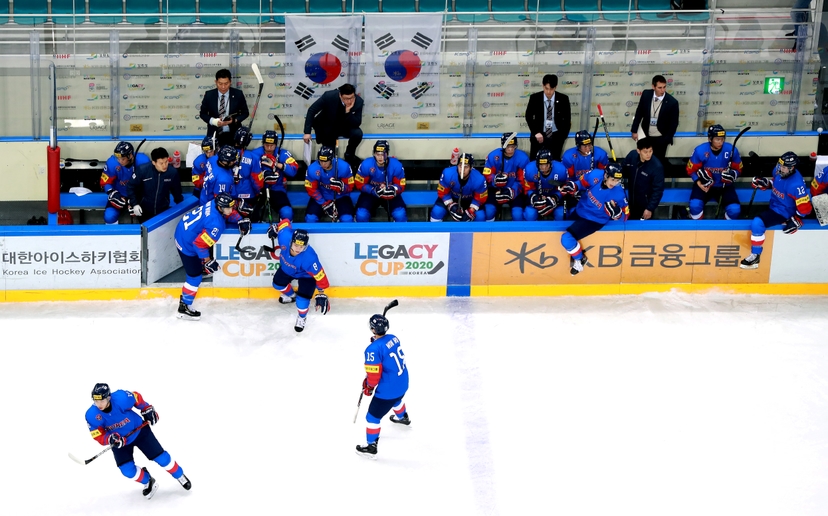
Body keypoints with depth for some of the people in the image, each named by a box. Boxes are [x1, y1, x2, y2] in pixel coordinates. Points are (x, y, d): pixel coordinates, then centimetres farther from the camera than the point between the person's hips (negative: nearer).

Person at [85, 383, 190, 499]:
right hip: (120, 441, 2)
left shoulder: (122, 398, -33)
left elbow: (137, 398, -11)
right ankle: (147, 482, 24)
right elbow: (99, 437, -21)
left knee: (161, 458, 2)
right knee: (128, 470, -10)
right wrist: (110, 439, -39)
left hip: (139, 431, -1)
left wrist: (147, 409, -7)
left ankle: (180, 476, 29)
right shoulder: (92, 416, -28)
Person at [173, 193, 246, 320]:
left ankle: (201, 267, 59)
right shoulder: (216, 224, -33)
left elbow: (231, 213, 11)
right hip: (186, 244, -9)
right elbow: (200, 244, -28)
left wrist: (241, 221, -5)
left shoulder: (215, 203, -10)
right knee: (195, 276, 0)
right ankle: (184, 307, 10)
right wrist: (208, 261, -16)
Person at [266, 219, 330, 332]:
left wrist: (321, 294, -31)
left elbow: (319, 275, -36)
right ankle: (291, 295, 58)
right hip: (287, 268, 5)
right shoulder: (285, 237, -39)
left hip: (305, 275, -5)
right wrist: (275, 228, 0)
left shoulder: (309, 258, -47)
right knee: (278, 283, 22)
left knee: (302, 300, -12)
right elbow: (285, 222, -18)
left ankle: (302, 317, 25)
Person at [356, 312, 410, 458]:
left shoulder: (373, 349, -27)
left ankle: (371, 447, 19)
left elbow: (374, 374, -21)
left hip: (387, 390, -8)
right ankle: (403, 417, 69)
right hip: (403, 383, 8)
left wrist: (369, 386, -4)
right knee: (396, 399, 40)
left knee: (373, 416, 8)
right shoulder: (393, 338, -5)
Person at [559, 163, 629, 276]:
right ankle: (576, 254, 49)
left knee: (567, 238, -23)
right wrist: (571, 187, -16)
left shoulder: (618, 194, -28)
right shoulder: (595, 175, -20)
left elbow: (625, 215, -16)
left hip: (595, 221, -6)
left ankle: (580, 260, 5)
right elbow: (582, 183, 2)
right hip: (579, 212, 6)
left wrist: (616, 212, -37)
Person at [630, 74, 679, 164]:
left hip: (661, 138, -2)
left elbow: (674, 123, -9)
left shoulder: (672, 102, -20)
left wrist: (667, 139, -6)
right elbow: (639, 112, 0)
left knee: (659, 161, 12)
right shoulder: (646, 94, -13)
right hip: (646, 135, 2)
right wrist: (634, 130, 1)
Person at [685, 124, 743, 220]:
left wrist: (732, 174, -20)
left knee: (735, 209, -22)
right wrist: (698, 182, -18)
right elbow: (691, 170, -3)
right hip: (704, 184, -1)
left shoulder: (732, 150, -12)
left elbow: (738, 169, 3)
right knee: (695, 205, -29)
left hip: (724, 186, 1)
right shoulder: (700, 150, -15)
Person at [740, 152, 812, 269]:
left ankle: (755, 256, -13)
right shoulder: (778, 171, -10)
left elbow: (805, 207, -24)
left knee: (757, 224, -27)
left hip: (783, 212, -9)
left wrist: (796, 220, -20)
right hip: (773, 205, 9)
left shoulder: (796, 184, -31)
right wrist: (764, 183, -3)